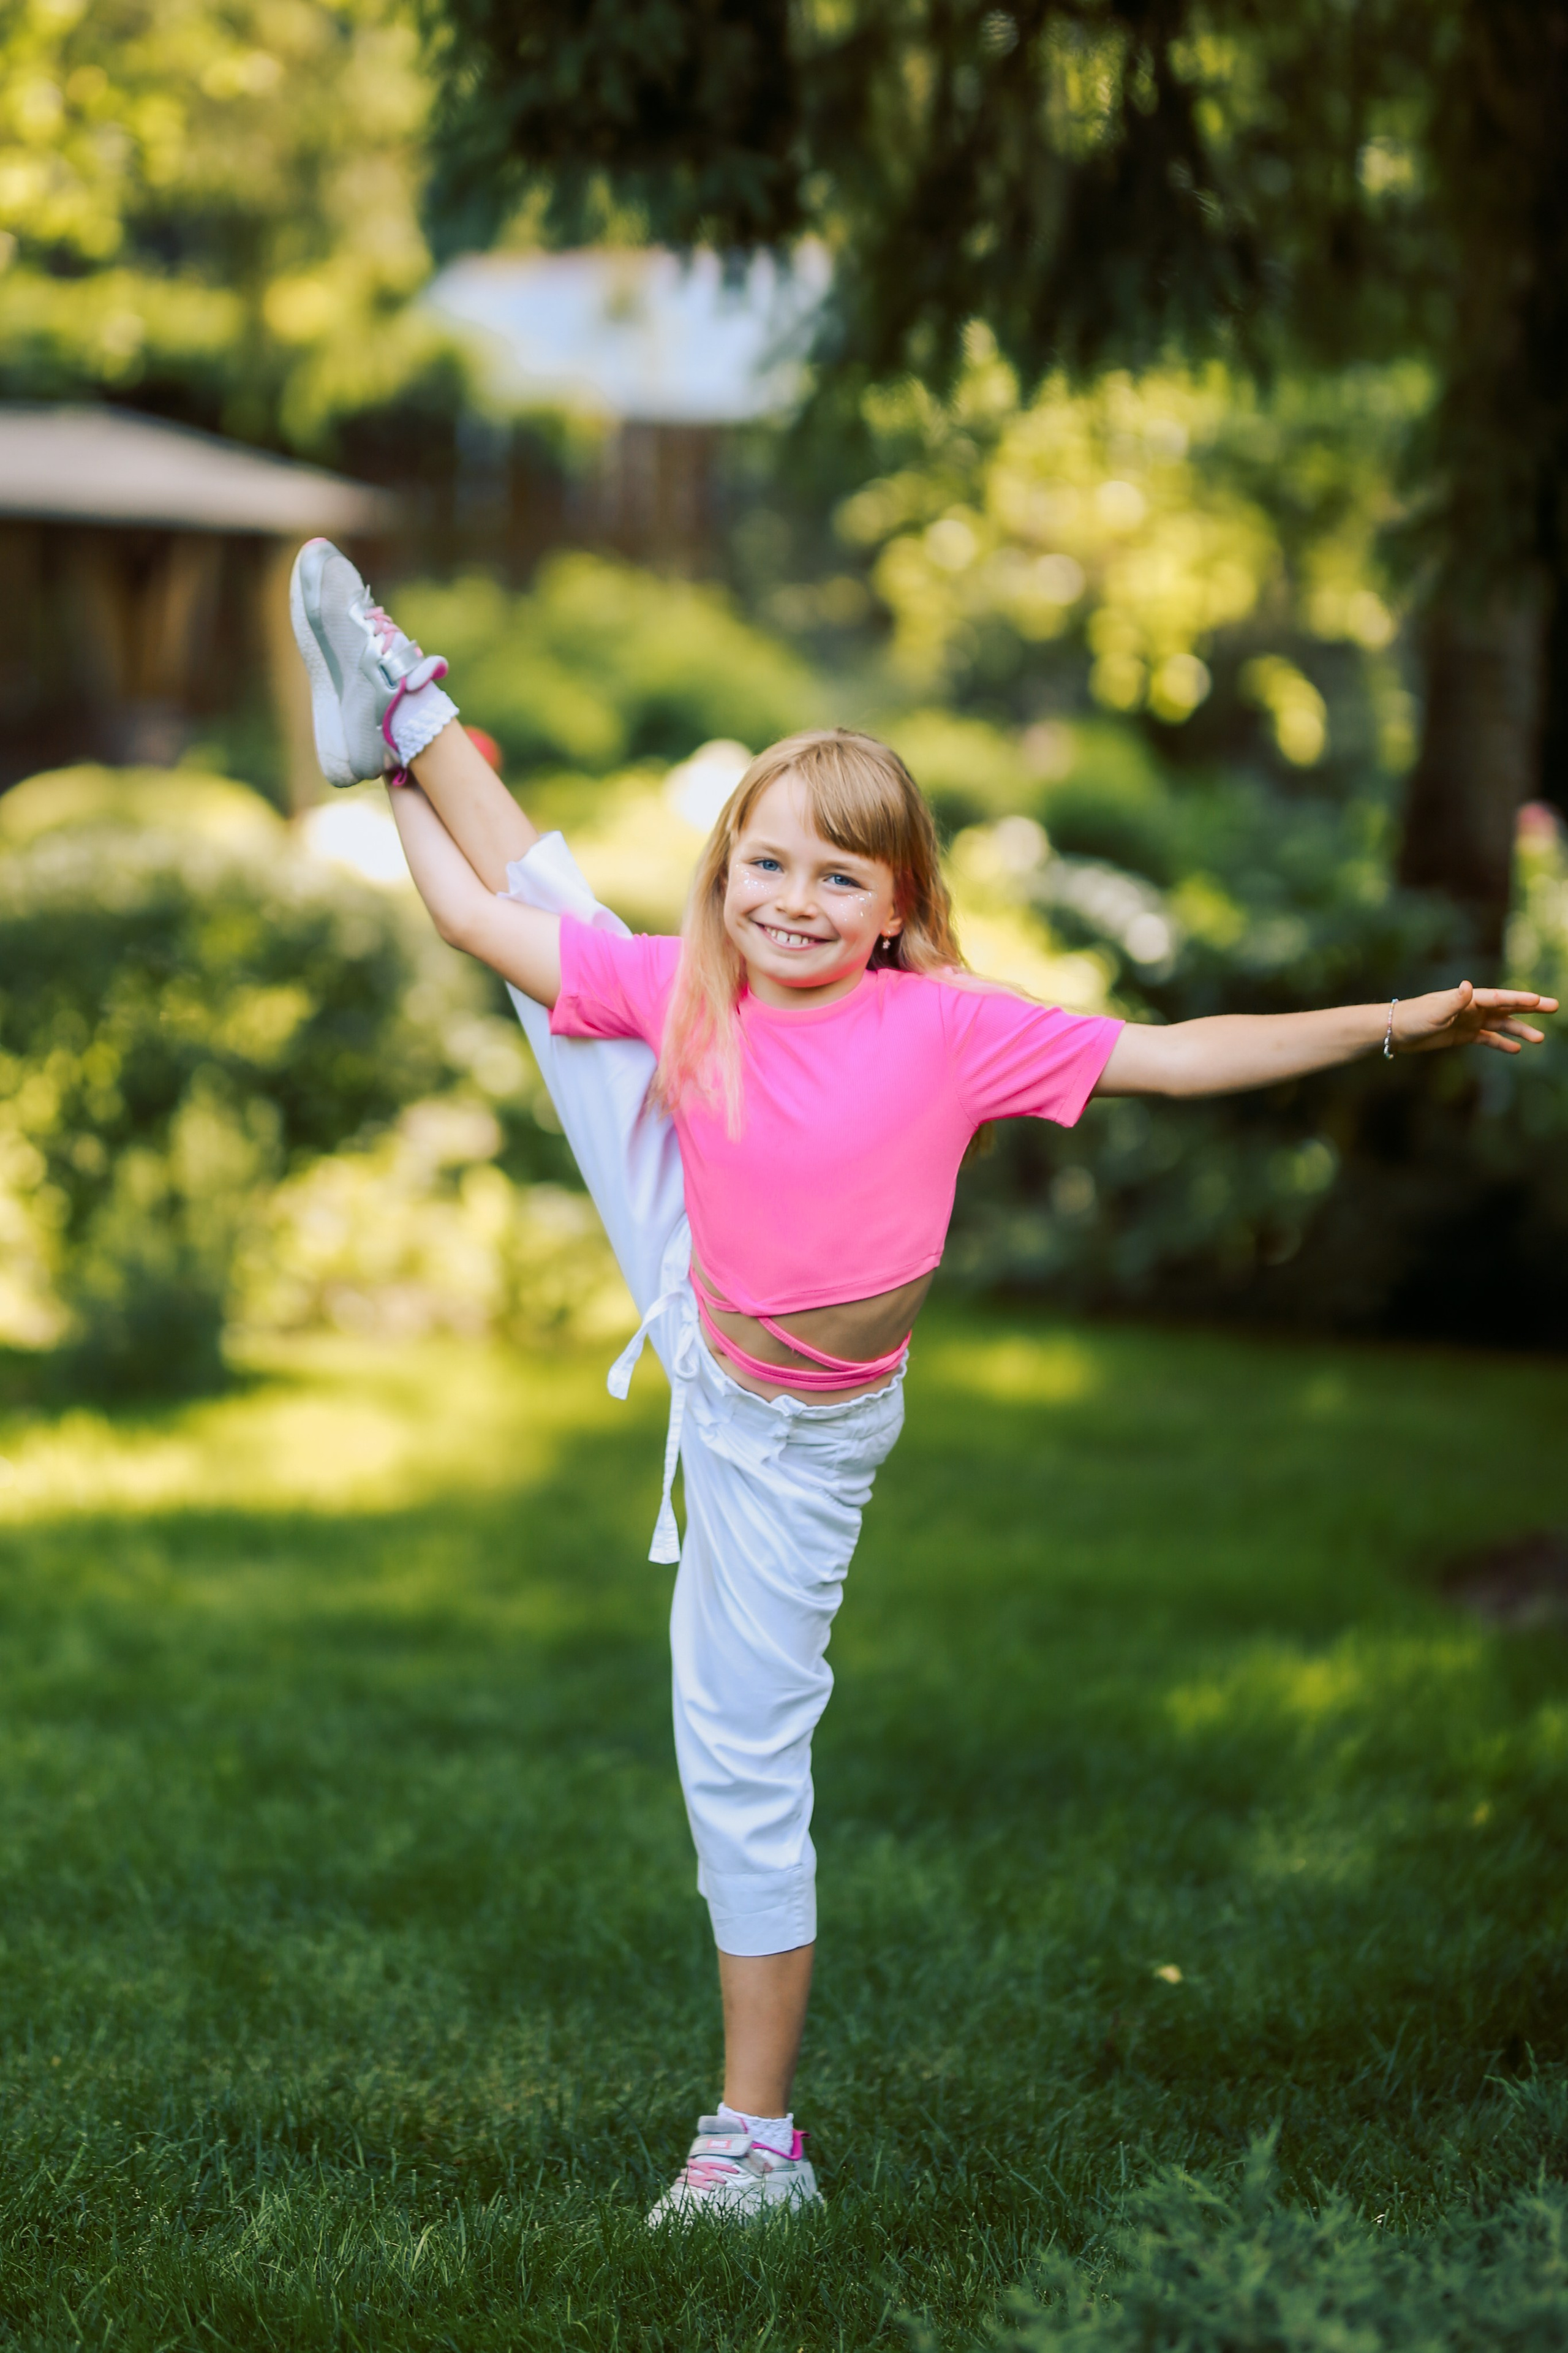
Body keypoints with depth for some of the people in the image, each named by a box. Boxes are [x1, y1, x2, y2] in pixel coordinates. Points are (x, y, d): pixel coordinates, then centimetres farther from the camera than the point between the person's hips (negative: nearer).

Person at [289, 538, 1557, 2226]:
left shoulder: (945, 1028, -22)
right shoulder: (686, 992, -11)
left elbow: (1171, 1056, -21)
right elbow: (480, 922, -1)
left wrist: (1398, 1022, -22)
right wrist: (414, 796, 6)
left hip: (790, 1437, -4)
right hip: (696, 1315, 4)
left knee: (744, 1763, 0)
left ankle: (757, 2138, 11)